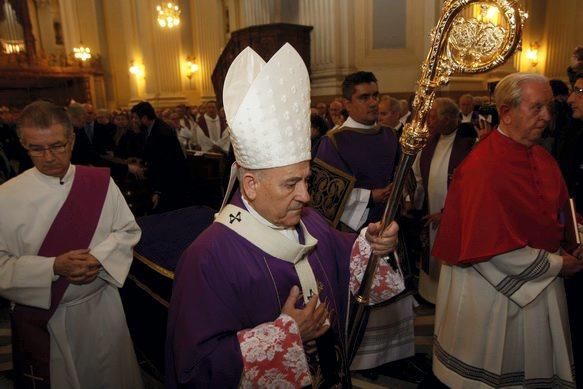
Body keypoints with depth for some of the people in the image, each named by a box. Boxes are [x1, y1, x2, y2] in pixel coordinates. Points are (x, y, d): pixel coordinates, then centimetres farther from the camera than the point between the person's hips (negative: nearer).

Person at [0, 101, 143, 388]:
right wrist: (54, 267, -24)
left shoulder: (100, 182, -6)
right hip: (41, 317, -1)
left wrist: (100, 257, -18)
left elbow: (128, 230, 0)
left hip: (102, 309, 2)